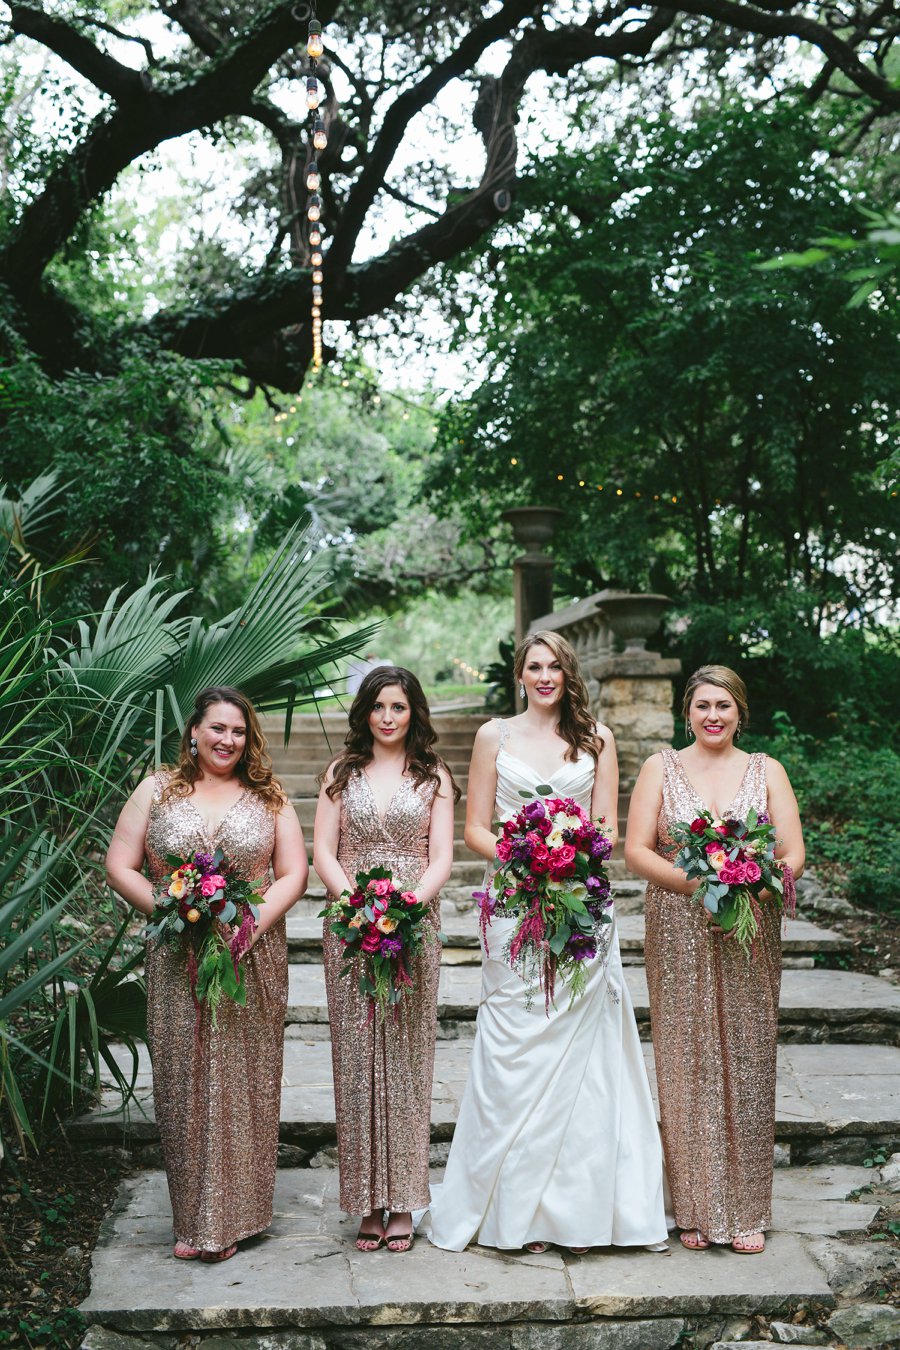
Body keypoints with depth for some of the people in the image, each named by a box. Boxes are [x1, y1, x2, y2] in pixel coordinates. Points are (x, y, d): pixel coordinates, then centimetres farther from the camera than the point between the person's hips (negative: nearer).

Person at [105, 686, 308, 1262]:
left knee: (245, 1080, 2)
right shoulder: (156, 791, 6)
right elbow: (121, 867, 2)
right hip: (178, 960, 0)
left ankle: (230, 1217, 14)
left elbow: (294, 873, 3)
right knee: (184, 1080, 1)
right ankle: (193, 1218, 11)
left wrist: (253, 923, -12)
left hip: (254, 958, 0)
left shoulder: (269, 798, 7)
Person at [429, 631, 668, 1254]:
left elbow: (607, 829, 8)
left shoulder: (596, 739, 10)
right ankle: (519, 1207, 7)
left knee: (578, 1049, -1)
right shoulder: (495, 735, 9)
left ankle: (577, 1207, 9)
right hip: (514, 907, 0)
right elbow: (476, 828, 7)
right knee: (515, 1051, -3)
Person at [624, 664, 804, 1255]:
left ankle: (746, 1210, 14)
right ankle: (697, 1207, 12)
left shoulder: (767, 771, 7)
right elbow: (636, 850, -1)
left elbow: (793, 854, 1)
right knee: (687, 1064, 1)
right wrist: (694, 883, -16)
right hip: (679, 935, -1)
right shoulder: (661, 767, 5)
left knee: (746, 1061, 3)